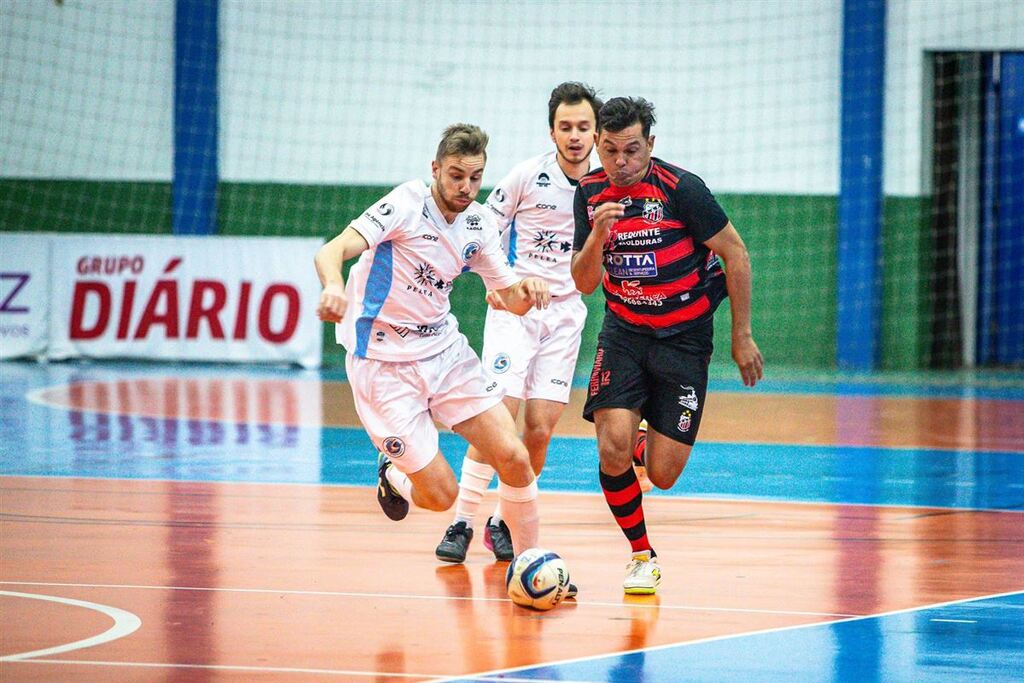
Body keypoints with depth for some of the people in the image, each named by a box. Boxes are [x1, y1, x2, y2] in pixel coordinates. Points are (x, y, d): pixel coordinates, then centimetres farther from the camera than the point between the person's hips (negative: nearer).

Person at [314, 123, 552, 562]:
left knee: (514, 459, -9)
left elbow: (510, 299, 12)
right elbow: (332, 251, -27)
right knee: (440, 495, -9)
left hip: (445, 352, 6)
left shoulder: (478, 223, 3)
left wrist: (527, 289, -13)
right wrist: (334, 287, -50)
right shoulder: (407, 205, -16)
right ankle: (393, 476, 26)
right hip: (384, 363, -5)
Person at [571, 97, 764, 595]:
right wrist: (597, 235, -21)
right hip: (623, 332, 3)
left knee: (662, 476, -6)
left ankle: (654, 445, 33)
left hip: (684, 338, -3)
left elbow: (735, 254, -8)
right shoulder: (590, 193, -3)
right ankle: (642, 555, 2)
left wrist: (742, 336, -5)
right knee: (613, 449, -20)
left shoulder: (681, 189, -17)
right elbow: (583, 283, 0)